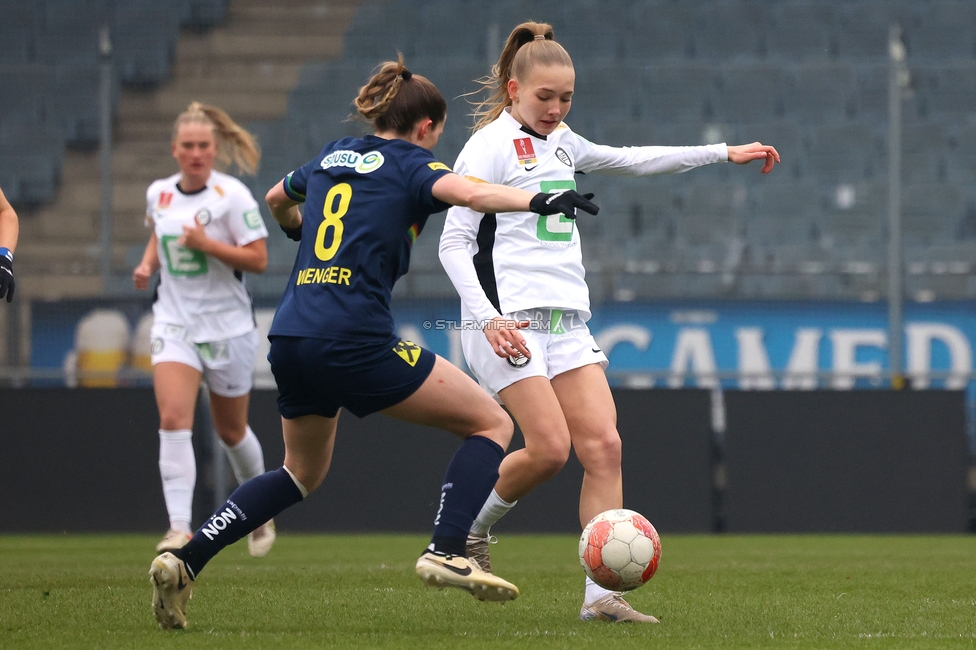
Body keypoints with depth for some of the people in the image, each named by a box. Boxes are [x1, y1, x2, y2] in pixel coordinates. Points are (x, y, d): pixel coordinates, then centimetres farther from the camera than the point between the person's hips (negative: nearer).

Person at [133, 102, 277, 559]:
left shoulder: (232, 196, -11)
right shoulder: (158, 194, 4)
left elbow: (258, 259, -13)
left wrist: (206, 244, -23)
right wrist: (147, 264, 6)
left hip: (227, 327, -3)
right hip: (174, 323, 3)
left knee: (231, 431, 12)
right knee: (173, 420, -18)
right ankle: (179, 528, -23)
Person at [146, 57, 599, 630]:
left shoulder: (333, 157, 21)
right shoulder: (411, 165, 2)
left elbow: (278, 200, 41)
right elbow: (467, 192, -20)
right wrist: (537, 201, -32)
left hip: (290, 336, 7)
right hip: (354, 340, -7)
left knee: (304, 473, 26)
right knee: (491, 424, 3)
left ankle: (184, 561, 11)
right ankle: (446, 553, -13)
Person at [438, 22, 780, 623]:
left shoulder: (561, 143, 18)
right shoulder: (491, 146, -5)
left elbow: (632, 161, 32)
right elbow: (454, 241, -9)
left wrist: (723, 154, 31)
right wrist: (489, 318, -21)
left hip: (568, 321, 7)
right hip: (509, 320, -7)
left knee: (603, 445, -8)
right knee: (550, 448, -18)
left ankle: (601, 595, -9)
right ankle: (468, 529, 9)